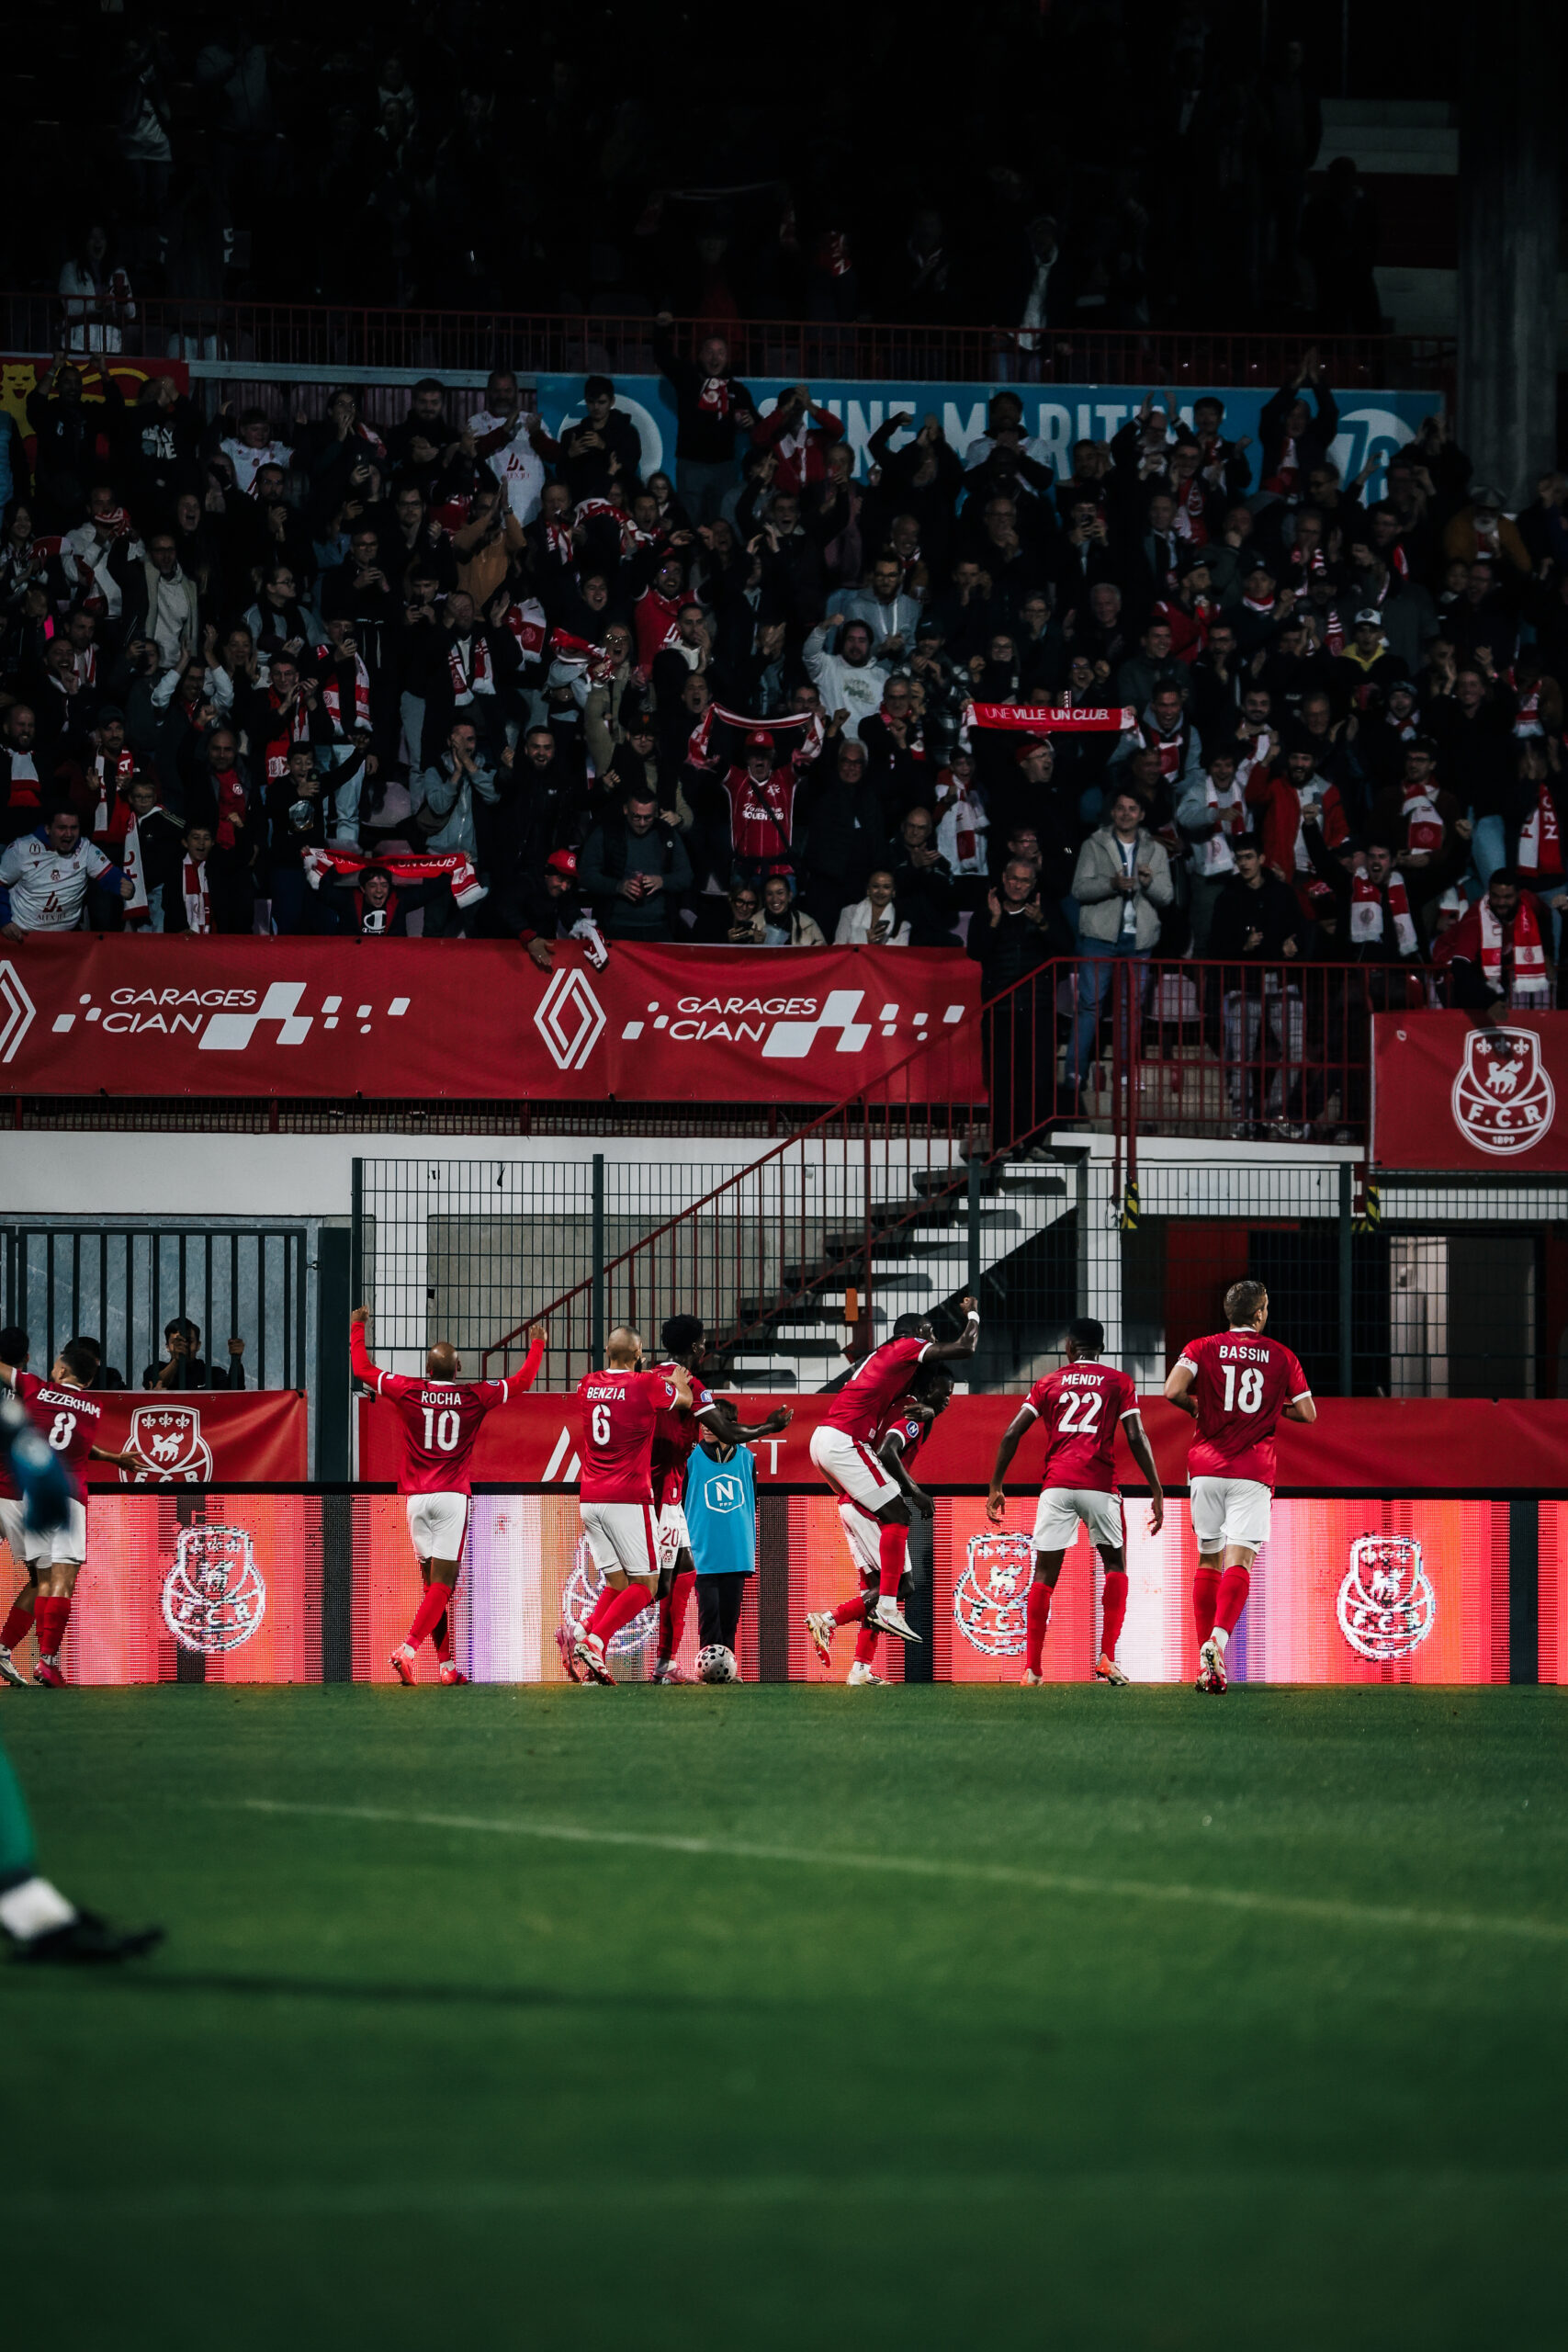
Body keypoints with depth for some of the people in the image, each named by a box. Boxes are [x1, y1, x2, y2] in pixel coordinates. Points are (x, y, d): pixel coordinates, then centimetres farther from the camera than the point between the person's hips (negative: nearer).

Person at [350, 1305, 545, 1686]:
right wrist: (538, 1344, 29)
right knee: (442, 1583, -6)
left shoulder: (408, 1392, 0)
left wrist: (357, 1326, 26)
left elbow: (361, 1368, 11)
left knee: (434, 1584, 8)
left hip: (417, 1497, 2)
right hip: (452, 1497, -2)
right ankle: (408, 1650, -24)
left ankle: (447, 1665, 6)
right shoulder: (475, 1396, -1)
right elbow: (523, 1380, 13)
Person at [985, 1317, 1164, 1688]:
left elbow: (1012, 1434, 9)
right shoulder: (1118, 1383, 12)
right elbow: (1136, 1438, 2)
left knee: (1044, 1575, 7)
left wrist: (995, 1488, 14)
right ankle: (1107, 1658, 2)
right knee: (1115, 1564, 15)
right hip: (1100, 1485, -1)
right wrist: (1157, 1492, 3)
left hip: (1056, 1484, 1)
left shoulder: (1048, 1383, 16)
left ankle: (1032, 1668, 1)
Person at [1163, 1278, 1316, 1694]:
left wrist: (1197, 1408, 8)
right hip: (1253, 1472, -1)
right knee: (1238, 1561, -8)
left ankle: (1206, 1658, 9)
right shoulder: (1281, 1356, 6)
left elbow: (1173, 1391, -13)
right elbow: (1308, 1413, 7)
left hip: (1206, 1468, 1)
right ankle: (1219, 1637, -32)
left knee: (1208, 1561, 11)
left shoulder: (1202, 1348, 4)